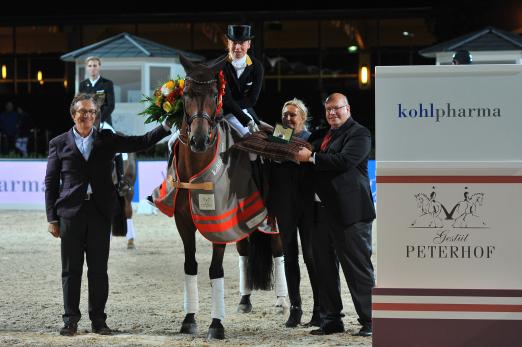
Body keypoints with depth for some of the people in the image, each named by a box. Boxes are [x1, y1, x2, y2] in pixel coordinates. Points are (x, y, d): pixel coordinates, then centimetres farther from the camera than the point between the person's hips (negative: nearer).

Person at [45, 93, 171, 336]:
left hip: (100, 211, 1)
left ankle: (98, 320, 10)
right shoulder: (59, 144, 7)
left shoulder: (107, 140, 10)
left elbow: (140, 143, 6)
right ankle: (71, 320, 10)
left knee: (99, 269, 3)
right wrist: (52, 218, 0)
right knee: (71, 269, 3)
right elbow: (51, 182, 6)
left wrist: (166, 127, -8)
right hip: (71, 212, -1)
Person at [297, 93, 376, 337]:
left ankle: (368, 321, 2)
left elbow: (345, 161, -21)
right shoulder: (320, 135, 18)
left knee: (358, 268, -3)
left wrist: (311, 157, -21)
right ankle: (330, 320, 20)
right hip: (321, 211, 8)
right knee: (324, 268, 12)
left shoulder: (359, 134, -6)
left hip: (349, 212, -8)